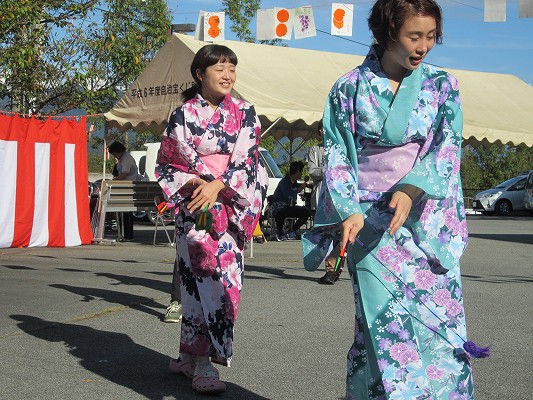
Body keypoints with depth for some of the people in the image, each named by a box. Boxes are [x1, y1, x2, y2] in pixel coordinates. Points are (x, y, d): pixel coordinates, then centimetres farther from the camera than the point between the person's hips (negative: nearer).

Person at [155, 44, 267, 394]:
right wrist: (193, 183, -12)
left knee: (198, 277, 4)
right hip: (194, 204, -2)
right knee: (216, 272, -15)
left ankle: (190, 355, 17)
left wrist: (217, 185, -15)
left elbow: (248, 159, -1)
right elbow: (166, 164, 6)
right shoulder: (183, 114, 4)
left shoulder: (244, 112, 8)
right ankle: (204, 361, -10)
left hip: (232, 205, 2)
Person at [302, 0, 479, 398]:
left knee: (442, 324, -1)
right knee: (387, 325, -9)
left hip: (428, 222, 2)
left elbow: (448, 148, -4)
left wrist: (410, 189, -21)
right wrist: (349, 212, -13)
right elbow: (337, 157, 3)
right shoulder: (350, 88, 4)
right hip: (370, 221, -2)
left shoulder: (442, 85, 7)